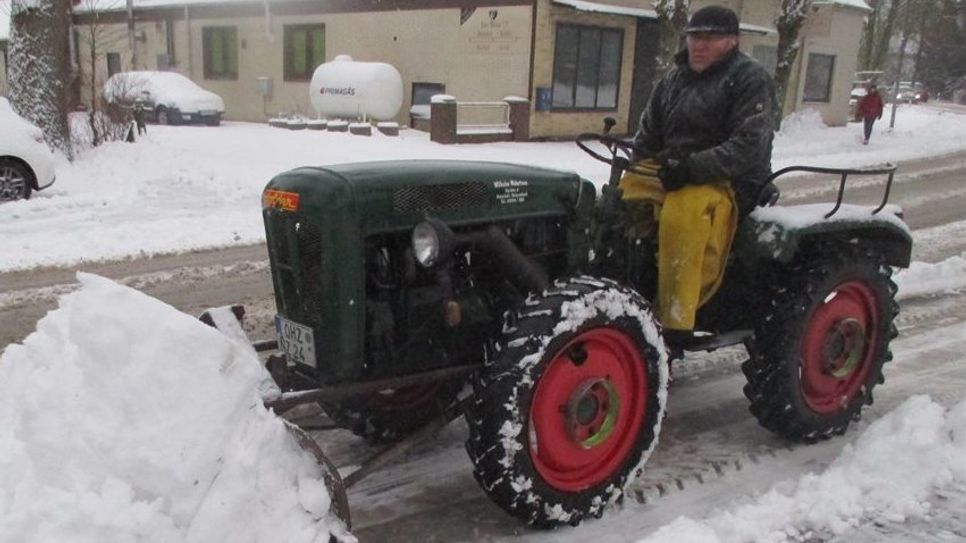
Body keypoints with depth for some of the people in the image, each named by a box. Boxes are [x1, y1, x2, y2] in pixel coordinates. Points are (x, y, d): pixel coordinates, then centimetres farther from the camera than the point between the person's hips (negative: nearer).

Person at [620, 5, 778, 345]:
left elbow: (749, 147, -18)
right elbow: (649, 132, 20)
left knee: (682, 212, -35)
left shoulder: (750, 80, -6)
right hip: (672, 173, 8)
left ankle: (675, 322, -32)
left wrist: (692, 168, -29)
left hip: (730, 182, -7)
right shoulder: (675, 77, 15)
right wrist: (630, 164, 0)